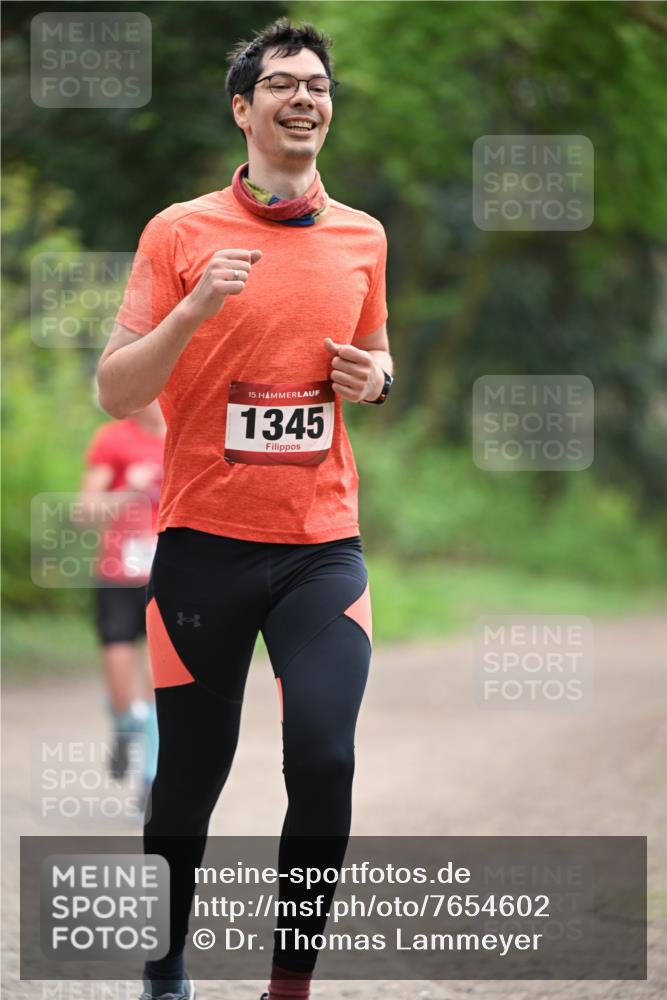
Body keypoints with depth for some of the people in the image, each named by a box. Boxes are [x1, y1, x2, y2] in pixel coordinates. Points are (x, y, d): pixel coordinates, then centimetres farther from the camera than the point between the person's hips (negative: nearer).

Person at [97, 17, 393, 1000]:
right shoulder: (180, 232, -1)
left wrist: (372, 375, 1)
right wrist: (195, 309, -18)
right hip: (204, 541, -2)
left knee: (324, 756, -15)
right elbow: (116, 392, -2)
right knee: (189, 779, 5)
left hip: (323, 542, 2)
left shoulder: (362, 237, 9)